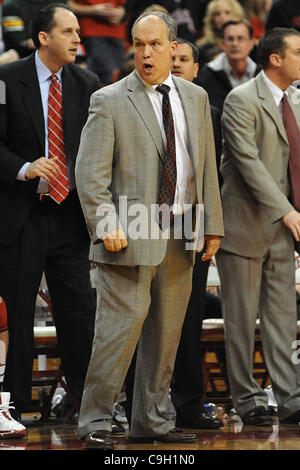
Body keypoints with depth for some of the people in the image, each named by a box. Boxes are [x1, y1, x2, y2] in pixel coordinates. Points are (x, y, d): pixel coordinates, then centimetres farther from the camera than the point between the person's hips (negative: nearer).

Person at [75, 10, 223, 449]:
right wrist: (106, 226, -17)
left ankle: (151, 420, 18)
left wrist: (213, 225, 12)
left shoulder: (196, 98, 13)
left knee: (166, 332, 9)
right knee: (120, 328, -8)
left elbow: (207, 166, 16)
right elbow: (90, 172, -7)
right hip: (131, 235, -5)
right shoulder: (109, 101, -3)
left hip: (180, 240, 5)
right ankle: (95, 421, 0)